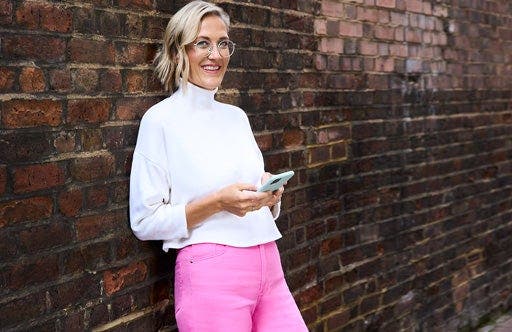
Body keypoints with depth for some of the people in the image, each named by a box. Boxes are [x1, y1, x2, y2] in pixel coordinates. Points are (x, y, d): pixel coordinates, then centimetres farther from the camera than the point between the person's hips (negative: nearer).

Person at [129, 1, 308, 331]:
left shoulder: (237, 116, 13)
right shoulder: (161, 119, -5)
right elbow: (145, 221, -8)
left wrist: (269, 195, -2)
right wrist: (218, 202, -18)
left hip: (268, 267, 6)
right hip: (211, 275, -5)